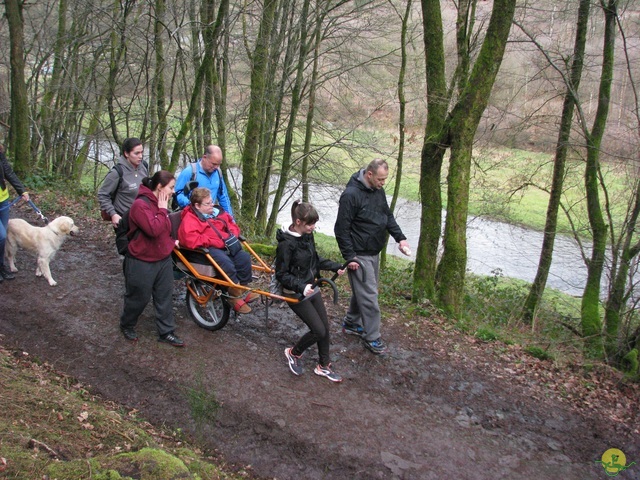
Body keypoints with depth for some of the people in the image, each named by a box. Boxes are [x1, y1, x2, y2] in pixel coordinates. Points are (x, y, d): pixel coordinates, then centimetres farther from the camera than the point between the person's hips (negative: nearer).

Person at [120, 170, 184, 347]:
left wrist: (171, 241, 7)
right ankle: (126, 326, 35)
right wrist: (162, 210, -22)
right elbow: (153, 229, -32)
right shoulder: (140, 205, -21)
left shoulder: (161, 204, 7)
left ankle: (166, 332, 22)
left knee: (165, 298, 11)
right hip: (142, 263, -7)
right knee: (138, 298, 10)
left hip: (164, 259, 8)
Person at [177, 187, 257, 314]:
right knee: (226, 262, -33)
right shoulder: (190, 219, -7)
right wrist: (216, 242, -22)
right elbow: (190, 239, -24)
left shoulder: (217, 212, 17)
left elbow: (233, 225, 27)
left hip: (225, 246, 7)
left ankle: (242, 290, 0)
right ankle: (235, 295, -15)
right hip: (207, 249, -7)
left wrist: (232, 236, 2)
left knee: (244, 257, -15)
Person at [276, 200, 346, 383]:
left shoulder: (308, 236, 0)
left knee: (325, 327, 9)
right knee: (318, 330, -6)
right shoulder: (286, 243, -23)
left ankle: (323, 366, 27)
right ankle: (293, 353, 20)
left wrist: (336, 267, 4)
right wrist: (301, 287, -30)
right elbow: (281, 274, -19)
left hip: (312, 289, 8)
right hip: (297, 294, -8)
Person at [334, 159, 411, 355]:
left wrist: (400, 237, 4)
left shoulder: (378, 191, 5)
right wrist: (349, 257, -18)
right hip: (359, 256, -9)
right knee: (369, 296, -6)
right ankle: (372, 338, 5)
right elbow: (342, 229, -19)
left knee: (362, 292, 19)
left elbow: (388, 216, 17)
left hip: (374, 253, 9)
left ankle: (351, 323, 37)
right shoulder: (351, 194, -22)